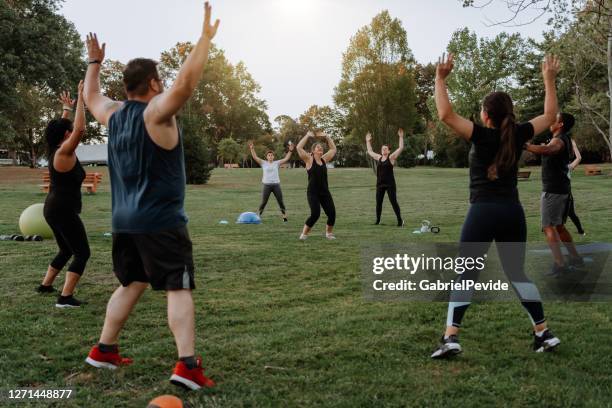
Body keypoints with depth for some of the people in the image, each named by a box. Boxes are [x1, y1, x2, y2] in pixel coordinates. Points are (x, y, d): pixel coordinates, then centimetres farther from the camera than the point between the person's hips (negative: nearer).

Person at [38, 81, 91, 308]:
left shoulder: (57, 151, 9)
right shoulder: (64, 153, -15)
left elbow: (62, 128, 28)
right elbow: (79, 130, -27)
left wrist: (67, 108, 34)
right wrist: (81, 99, -23)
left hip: (54, 209, 10)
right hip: (63, 211, -10)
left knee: (66, 251, 25)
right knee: (82, 253, -6)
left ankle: (45, 285, 35)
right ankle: (66, 297, -13)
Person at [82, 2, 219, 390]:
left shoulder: (113, 113, 10)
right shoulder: (156, 111, -11)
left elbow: (91, 96, 31)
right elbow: (186, 81, -27)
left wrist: (95, 61, 42)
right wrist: (207, 36, -21)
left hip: (125, 220, 8)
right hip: (161, 221, -8)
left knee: (131, 284, 21)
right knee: (179, 289, -7)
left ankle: (104, 350, 27)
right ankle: (188, 365, -14)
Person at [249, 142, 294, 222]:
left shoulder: (277, 163, 7)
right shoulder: (263, 163, 5)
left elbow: (286, 158, 1)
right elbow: (255, 157, -3)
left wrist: (290, 151, -10)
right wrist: (252, 149, -14)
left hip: (276, 185, 1)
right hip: (267, 185, -1)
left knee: (280, 202, 2)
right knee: (263, 202, 3)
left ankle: (284, 216, 9)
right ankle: (258, 216, 14)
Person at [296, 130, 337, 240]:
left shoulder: (324, 159, 10)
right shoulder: (309, 160, -3)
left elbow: (333, 149, 18)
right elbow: (299, 147, -14)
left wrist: (326, 137, 12)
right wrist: (307, 136, -7)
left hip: (325, 192, 5)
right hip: (313, 193, -5)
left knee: (332, 213, -2)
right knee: (315, 214, -17)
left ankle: (329, 233, 21)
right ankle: (304, 233, 3)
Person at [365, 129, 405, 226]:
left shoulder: (391, 157, -3)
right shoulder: (378, 158, 11)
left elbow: (401, 148, -9)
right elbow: (370, 151, 25)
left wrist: (401, 137, -12)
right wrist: (368, 141, 27)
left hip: (390, 184, -5)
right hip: (380, 184, 5)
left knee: (394, 203, -3)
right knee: (378, 203, 8)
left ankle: (400, 221, 4)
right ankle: (378, 221, 18)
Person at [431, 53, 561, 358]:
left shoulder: (482, 136, -9)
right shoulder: (518, 135, 3)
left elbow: (445, 114, -17)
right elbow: (549, 115, 20)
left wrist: (440, 78, -10)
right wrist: (549, 78, 26)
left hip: (483, 212, -5)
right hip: (513, 212, 5)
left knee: (465, 276, 0)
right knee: (517, 274, 16)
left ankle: (450, 337, -8)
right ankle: (544, 333, 17)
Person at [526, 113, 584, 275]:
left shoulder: (559, 141, -17)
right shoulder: (565, 139, 14)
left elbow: (546, 150, -40)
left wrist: (524, 145, -42)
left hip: (553, 190, -10)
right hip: (563, 188, 10)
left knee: (549, 227, -11)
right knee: (559, 226, 19)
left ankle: (559, 264, -17)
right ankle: (575, 258, 21)